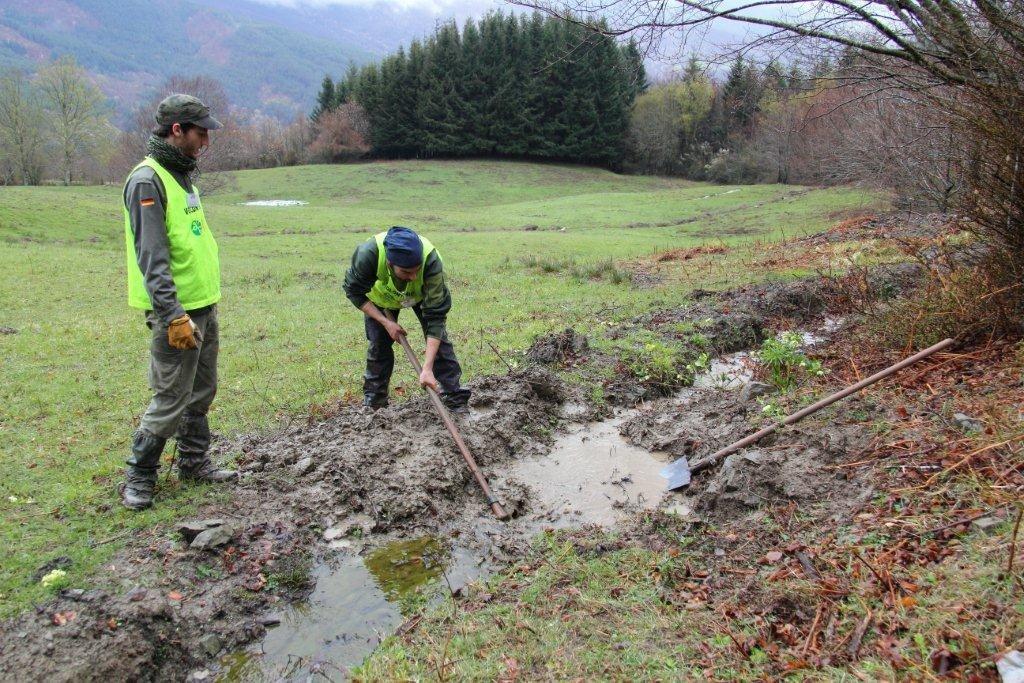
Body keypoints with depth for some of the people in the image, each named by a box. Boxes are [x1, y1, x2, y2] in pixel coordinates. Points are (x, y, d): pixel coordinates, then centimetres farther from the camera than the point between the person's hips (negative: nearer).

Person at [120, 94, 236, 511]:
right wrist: (173, 315, -27)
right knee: (171, 398, -2)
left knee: (201, 392, 16)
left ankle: (193, 462, 30)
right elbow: (151, 256, -22)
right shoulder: (147, 180, -15)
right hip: (177, 311, -9)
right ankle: (139, 477, 13)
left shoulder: (181, 175, 15)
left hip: (204, 305, 9)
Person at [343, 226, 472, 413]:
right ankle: (373, 401, 17)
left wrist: (427, 368, -43)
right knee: (378, 343, -1)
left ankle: (456, 399, -4)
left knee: (438, 337, -11)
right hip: (381, 296, 1)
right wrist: (385, 322, -28)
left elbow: (435, 315, -40)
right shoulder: (368, 254, -43)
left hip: (422, 293, 0)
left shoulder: (431, 261, -44)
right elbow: (354, 292, -22)